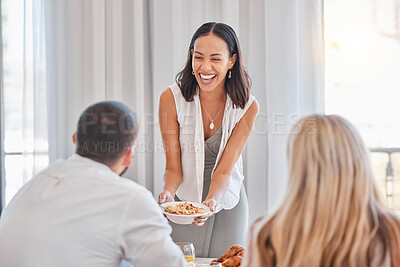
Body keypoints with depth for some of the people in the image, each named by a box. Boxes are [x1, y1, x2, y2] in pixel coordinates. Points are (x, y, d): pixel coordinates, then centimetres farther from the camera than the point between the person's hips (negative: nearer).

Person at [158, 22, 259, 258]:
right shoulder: (172, 98, -16)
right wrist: (168, 192, -35)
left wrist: (213, 200, -37)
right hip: (182, 201, -1)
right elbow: (173, 167, -14)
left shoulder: (247, 106, -14)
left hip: (227, 205, 1)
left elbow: (224, 169, -17)